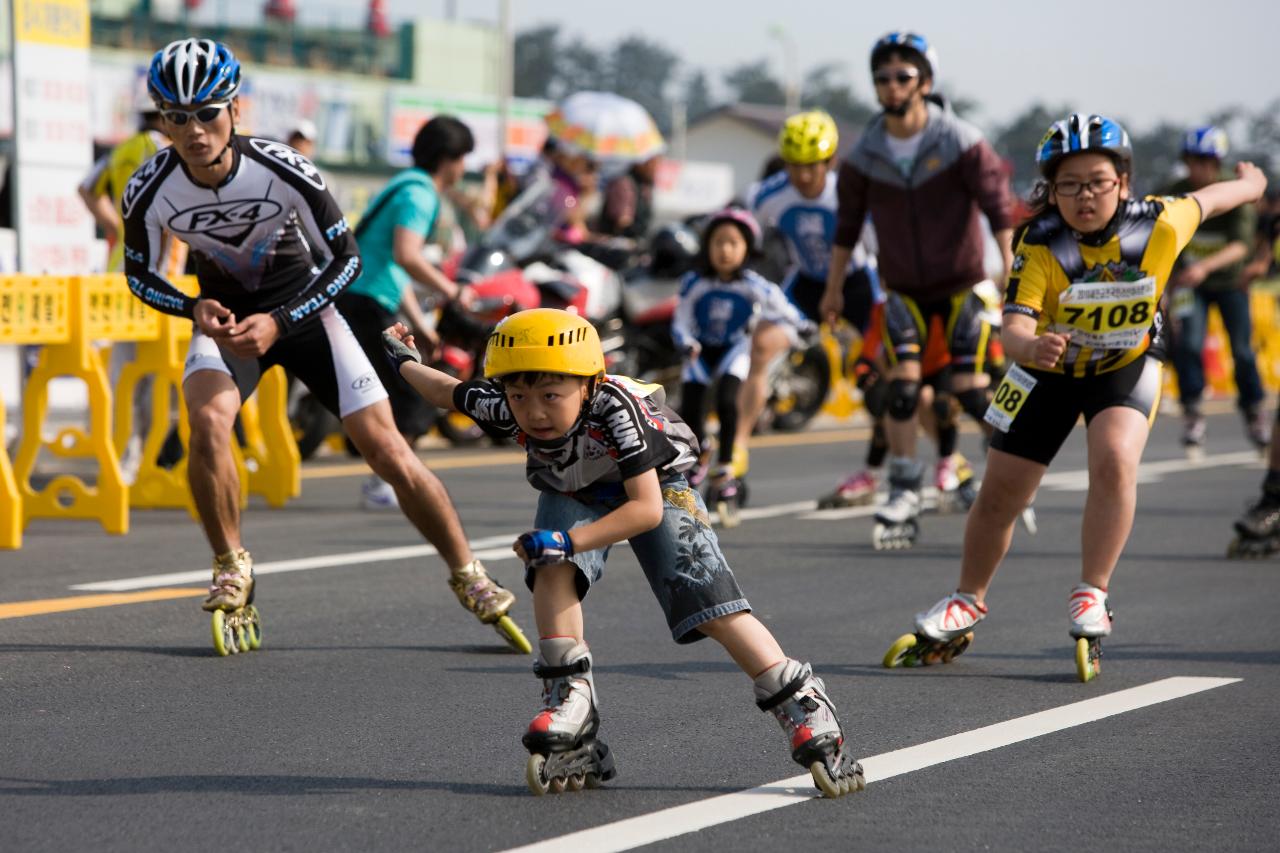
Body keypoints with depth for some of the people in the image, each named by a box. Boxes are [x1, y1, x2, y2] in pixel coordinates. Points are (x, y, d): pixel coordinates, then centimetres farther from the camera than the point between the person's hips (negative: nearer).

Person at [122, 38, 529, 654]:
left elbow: (346, 259, -15)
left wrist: (278, 322, -26)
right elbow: (139, 276, -4)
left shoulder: (285, 171, -27)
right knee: (207, 423, -30)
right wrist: (196, 308, -23)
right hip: (224, 316, 1)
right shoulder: (150, 191, -21)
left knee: (387, 450, -9)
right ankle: (231, 567, -9)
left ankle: (467, 575, 8)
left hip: (300, 307, -1)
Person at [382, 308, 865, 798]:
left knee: (711, 603, -18)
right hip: (574, 495, 4)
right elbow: (448, 392, -5)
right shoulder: (505, 410, -29)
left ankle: (805, 711, -11)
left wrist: (568, 540, -49)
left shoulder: (614, 411, -42)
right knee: (552, 568, -27)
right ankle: (572, 719, -23)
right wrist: (405, 361, 9)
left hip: (657, 488, -4)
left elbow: (647, 509, -42)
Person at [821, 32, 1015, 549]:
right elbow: (847, 225, 7)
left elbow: (998, 206, -12)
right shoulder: (865, 156, -4)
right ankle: (904, 498, -2)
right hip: (904, 289, 2)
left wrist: (1012, 271, -20)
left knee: (969, 389, -6)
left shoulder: (960, 143, -13)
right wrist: (834, 289, 12)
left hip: (961, 285, -2)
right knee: (902, 389, -9)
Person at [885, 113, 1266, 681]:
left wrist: (1249, 183, 18)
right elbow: (1015, 325, -37)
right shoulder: (1039, 244, -28)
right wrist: (1030, 346, -61)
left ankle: (1092, 597, -13)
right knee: (1000, 491, 6)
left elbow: (1203, 201, -3)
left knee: (1115, 459, -28)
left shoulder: (1158, 226, -25)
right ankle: (967, 603, 31)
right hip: (1050, 368, 1)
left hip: (1126, 365, 0)